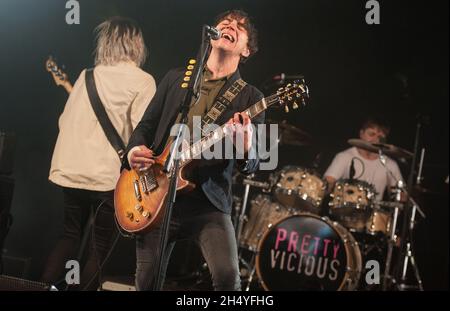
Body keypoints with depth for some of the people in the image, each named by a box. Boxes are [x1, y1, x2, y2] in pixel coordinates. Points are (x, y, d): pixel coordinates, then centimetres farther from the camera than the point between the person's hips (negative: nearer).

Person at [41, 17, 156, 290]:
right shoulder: (142, 81, -5)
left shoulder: (87, 75, 11)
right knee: (100, 247, 6)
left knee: (70, 237, 19)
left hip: (70, 171, 5)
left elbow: (65, 121, 14)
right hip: (107, 175, -5)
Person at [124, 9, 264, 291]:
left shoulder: (250, 97, 4)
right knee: (147, 283, 5)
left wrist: (245, 147, -25)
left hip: (210, 204, -2)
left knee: (228, 276, -22)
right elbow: (146, 125, 16)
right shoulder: (175, 78, 13)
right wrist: (135, 150, -6)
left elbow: (252, 166, -1)